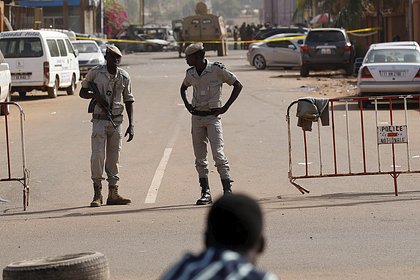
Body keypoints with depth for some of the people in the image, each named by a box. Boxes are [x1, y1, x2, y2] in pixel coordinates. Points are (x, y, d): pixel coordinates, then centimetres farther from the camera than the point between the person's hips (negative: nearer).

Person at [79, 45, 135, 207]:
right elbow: (82, 92, 7)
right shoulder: (95, 73, -4)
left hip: (116, 121, 3)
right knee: (98, 156, -11)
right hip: (99, 120, -3)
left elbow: (128, 101, 10)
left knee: (114, 157, 7)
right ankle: (97, 193, -3)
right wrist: (95, 96, -15)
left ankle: (113, 193, 13)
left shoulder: (124, 77, 3)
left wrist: (131, 125, 5)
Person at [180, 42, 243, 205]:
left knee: (218, 154, -13)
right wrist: (187, 105, 13)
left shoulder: (217, 70, -10)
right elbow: (183, 88, 29)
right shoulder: (191, 74, 7)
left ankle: (227, 190, -8)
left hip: (212, 117, -6)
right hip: (196, 117, 6)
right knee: (200, 158, 4)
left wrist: (225, 107, -9)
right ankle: (205, 193, 7)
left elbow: (238, 86, -5)